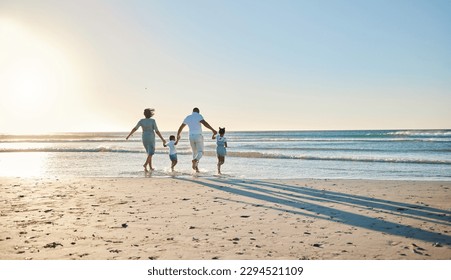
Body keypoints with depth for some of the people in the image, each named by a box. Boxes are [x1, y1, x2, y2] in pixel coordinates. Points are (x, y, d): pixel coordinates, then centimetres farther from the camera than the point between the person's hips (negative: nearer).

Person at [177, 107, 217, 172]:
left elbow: (181, 127, 25)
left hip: (191, 137, 5)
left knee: (195, 152, 18)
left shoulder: (187, 118, 14)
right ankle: (195, 160, -32)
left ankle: (196, 168, 10)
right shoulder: (199, 116, -4)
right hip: (198, 136, -5)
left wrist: (178, 135, 42)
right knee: (200, 152, 0)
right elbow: (204, 123, -23)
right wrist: (213, 130, -30)